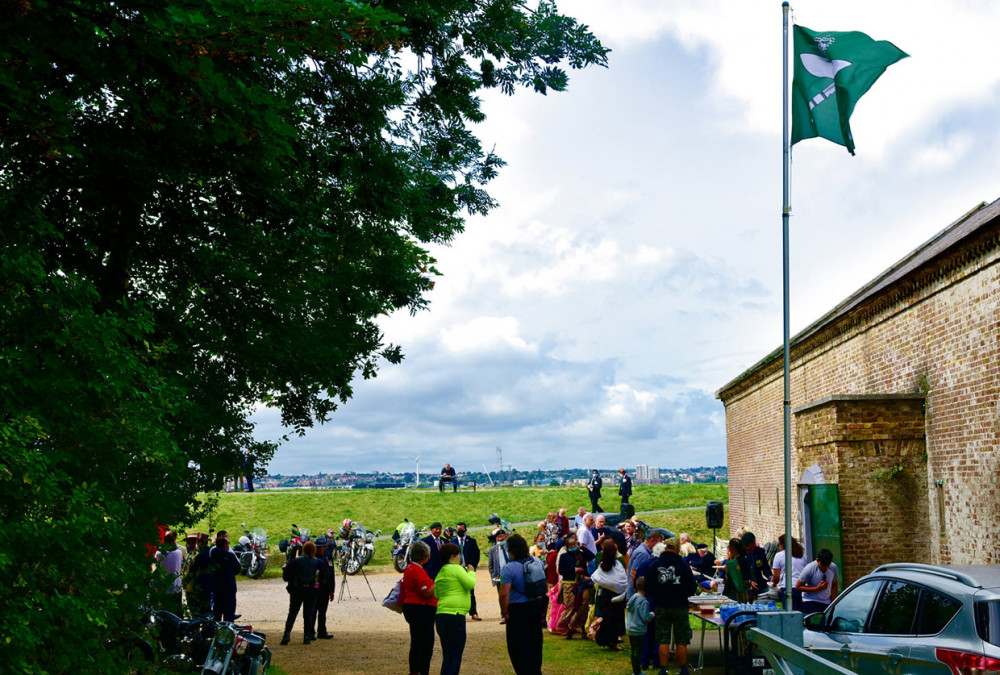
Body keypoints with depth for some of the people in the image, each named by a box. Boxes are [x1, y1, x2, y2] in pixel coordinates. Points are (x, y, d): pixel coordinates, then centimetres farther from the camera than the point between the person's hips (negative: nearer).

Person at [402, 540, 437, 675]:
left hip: (411, 608, 11)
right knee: (426, 642, -5)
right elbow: (428, 592, -24)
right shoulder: (418, 570, -19)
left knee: (416, 642, 17)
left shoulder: (409, 568, 14)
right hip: (421, 609, -11)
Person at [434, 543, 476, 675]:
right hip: (454, 614, -9)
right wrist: (471, 572, 7)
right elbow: (471, 584, -13)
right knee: (455, 655, -6)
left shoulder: (440, 573, 18)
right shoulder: (456, 569, -8)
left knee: (448, 653, 16)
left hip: (441, 614, 9)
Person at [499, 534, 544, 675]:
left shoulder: (509, 569, -19)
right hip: (536, 607, 7)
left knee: (518, 647, 5)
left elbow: (504, 594, -24)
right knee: (535, 642, 22)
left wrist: (504, 611, -11)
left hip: (517, 610, -7)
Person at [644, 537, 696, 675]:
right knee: (681, 641, 8)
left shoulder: (655, 565, -5)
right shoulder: (683, 566, -10)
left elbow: (648, 588, 0)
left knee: (663, 641, 7)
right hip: (680, 607, -1)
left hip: (662, 607, 1)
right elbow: (692, 589, -5)